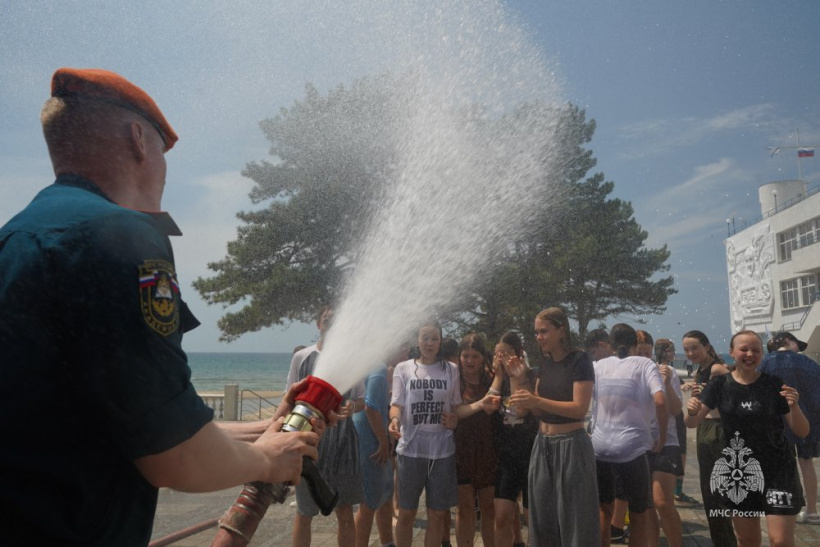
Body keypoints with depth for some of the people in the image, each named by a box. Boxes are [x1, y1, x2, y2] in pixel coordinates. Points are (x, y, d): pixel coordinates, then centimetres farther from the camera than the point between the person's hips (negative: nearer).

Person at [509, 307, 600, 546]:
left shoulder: (579, 360, -11)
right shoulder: (544, 364, 9)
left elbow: (580, 408, -20)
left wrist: (537, 401, -27)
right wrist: (525, 404, -9)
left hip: (570, 444, -7)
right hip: (543, 443, 7)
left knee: (574, 519, 2)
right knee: (543, 518, 12)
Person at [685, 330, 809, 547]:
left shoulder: (774, 385, -6)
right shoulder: (720, 384, -4)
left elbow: (802, 432, -4)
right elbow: (692, 423, -4)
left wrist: (793, 407, -23)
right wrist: (692, 412, -26)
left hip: (777, 469, -1)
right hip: (738, 470, 2)